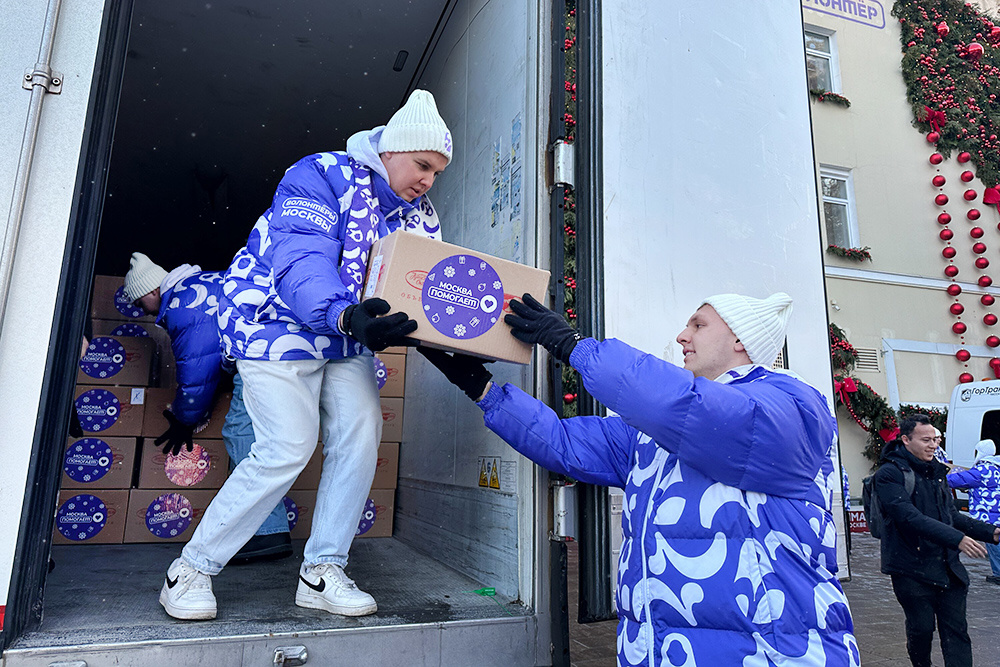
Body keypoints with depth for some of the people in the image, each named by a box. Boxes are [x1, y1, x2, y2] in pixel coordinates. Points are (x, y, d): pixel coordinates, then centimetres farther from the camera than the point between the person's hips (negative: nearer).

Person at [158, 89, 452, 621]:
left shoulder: (412, 215, 6)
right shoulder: (319, 177, -15)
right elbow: (300, 262, -30)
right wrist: (344, 314, -50)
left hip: (344, 338, 7)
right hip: (278, 323, -7)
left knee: (361, 432, -11)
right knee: (287, 448, -14)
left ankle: (322, 572, 2)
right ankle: (191, 571, 6)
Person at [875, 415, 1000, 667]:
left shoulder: (936, 471, 13)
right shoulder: (889, 474, -13)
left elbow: (951, 514, 16)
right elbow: (910, 517, -24)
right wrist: (956, 539, -31)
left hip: (947, 566, 6)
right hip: (912, 568, -6)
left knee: (956, 630, 5)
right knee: (922, 629, 6)